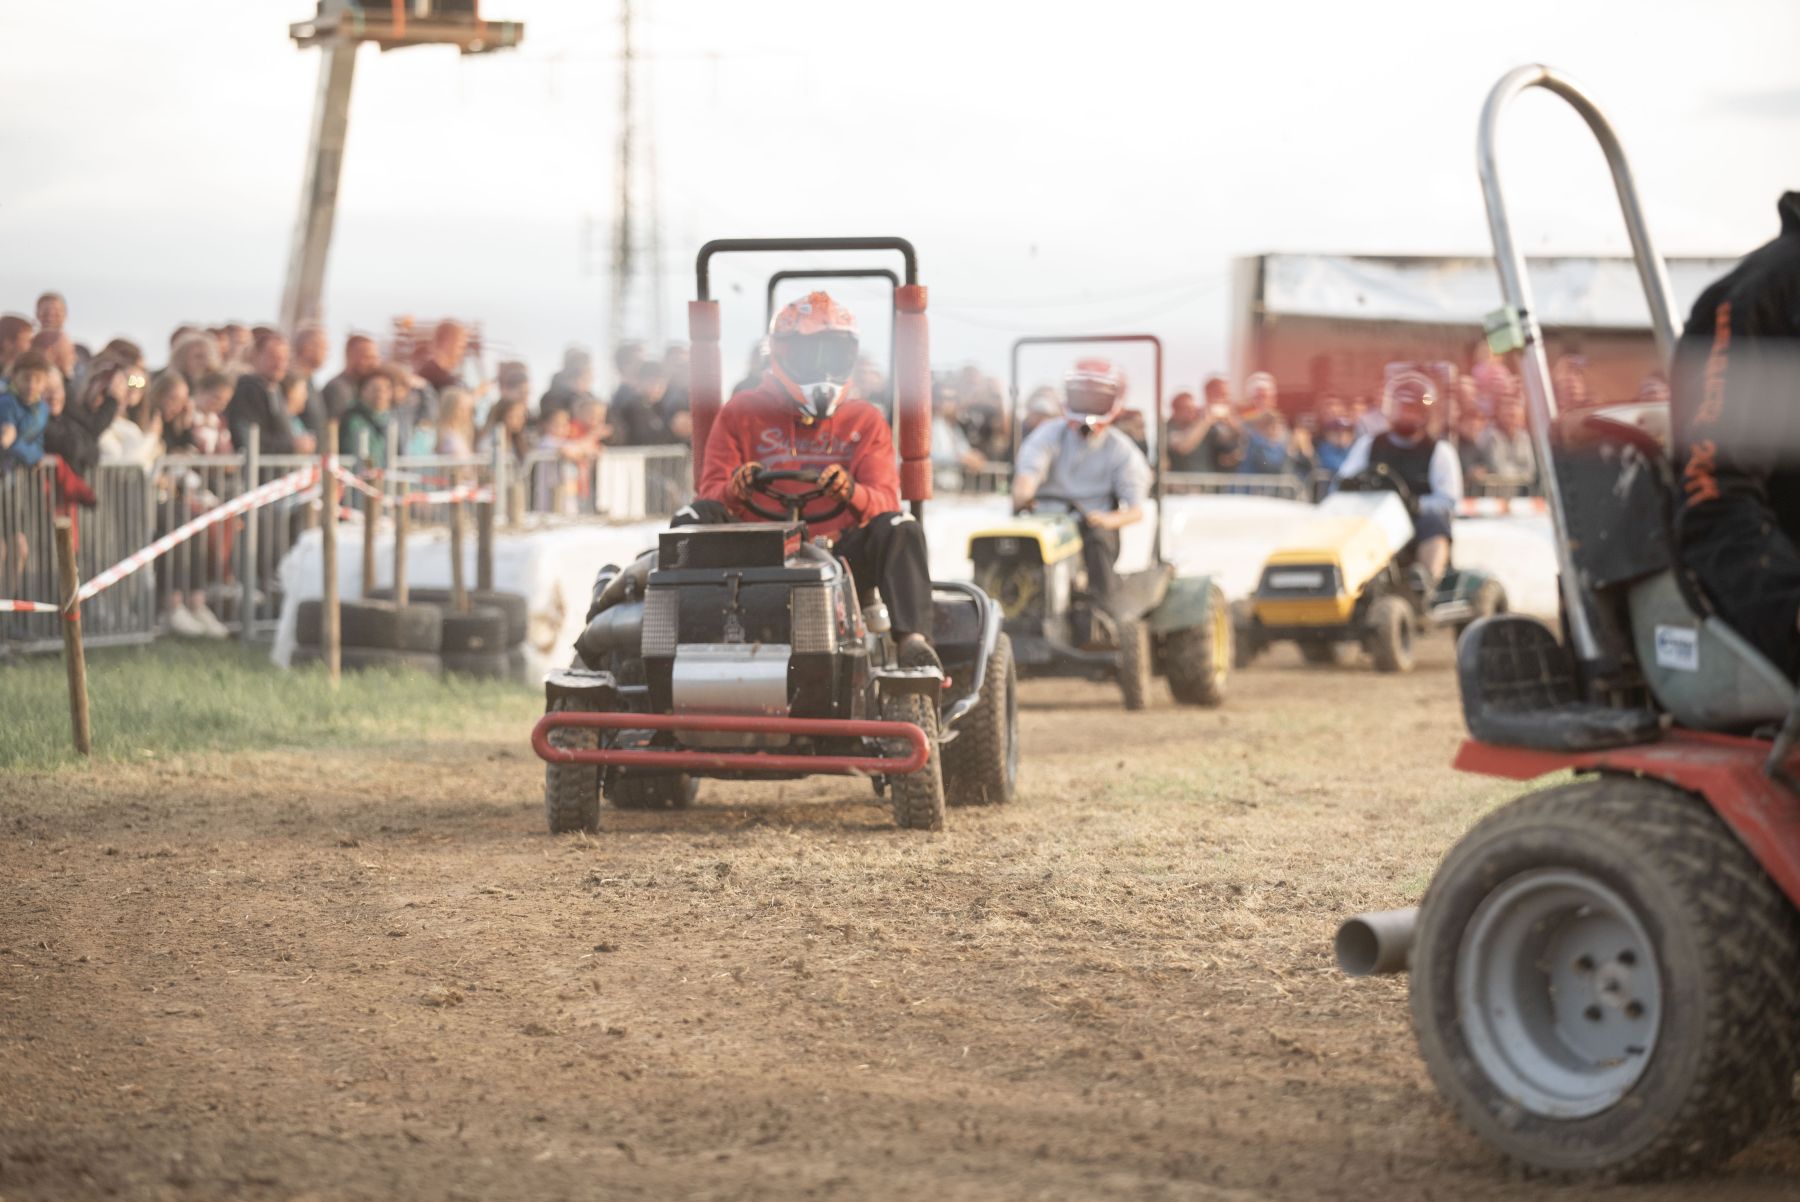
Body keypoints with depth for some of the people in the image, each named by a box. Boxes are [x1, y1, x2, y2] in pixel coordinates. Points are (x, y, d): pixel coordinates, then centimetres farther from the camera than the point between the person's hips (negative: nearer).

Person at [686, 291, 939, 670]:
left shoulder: (866, 421, 14)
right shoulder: (741, 413, 13)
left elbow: (885, 502, 0)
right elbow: (711, 493, 5)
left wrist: (851, 492, -25)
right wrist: (734, 489, -22)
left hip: (839, 550, 0)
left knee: (900, 529, -29)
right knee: (695, 517, -27)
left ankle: (913, 640, -42)